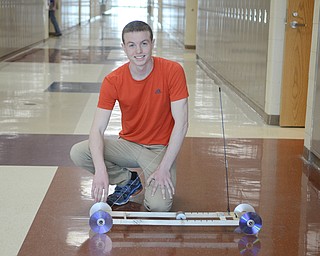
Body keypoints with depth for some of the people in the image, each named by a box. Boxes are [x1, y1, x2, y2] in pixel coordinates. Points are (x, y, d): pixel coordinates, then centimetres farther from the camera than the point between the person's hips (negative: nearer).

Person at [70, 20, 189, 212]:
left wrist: (164, 168, -21)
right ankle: (129, 180, 4)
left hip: (160, 148, -3)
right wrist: (100, 169, -33)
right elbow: (98, 129, -15)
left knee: (159, 205, -27)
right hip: (128, 144, 3)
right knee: (77, 153, -20)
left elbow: (181, 123, -15)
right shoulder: (113, 81, -10)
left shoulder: (172, 71, -15)